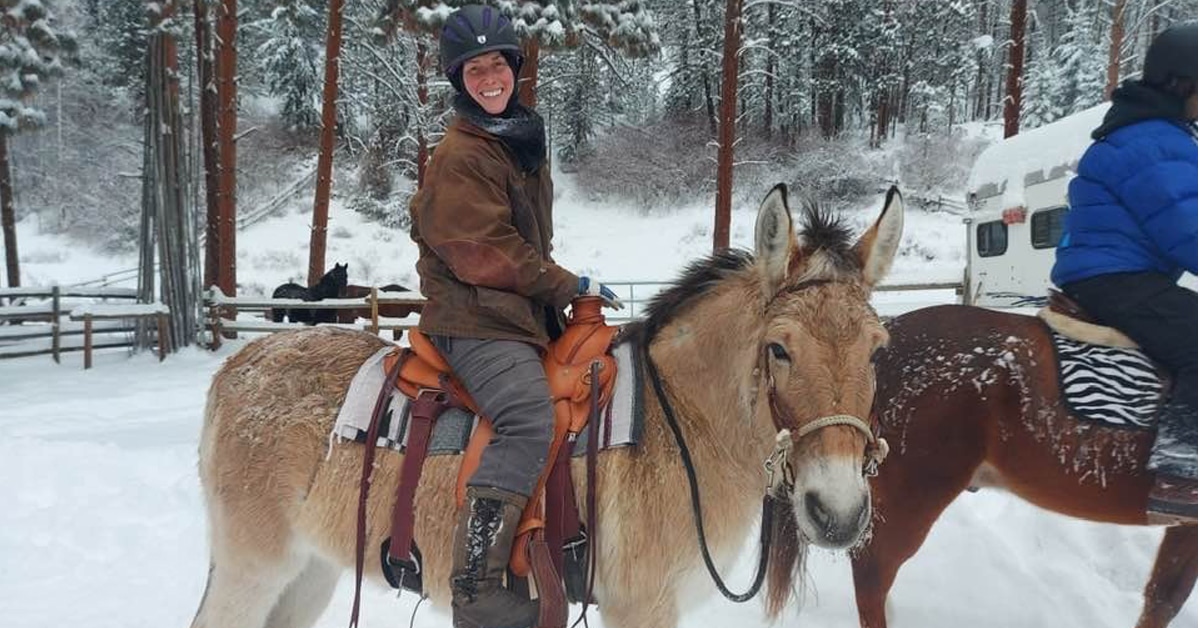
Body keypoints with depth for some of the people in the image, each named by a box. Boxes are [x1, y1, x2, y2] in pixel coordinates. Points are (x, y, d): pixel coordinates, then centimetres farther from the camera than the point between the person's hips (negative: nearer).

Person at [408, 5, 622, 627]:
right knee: (529, 419, -30)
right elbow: (483, 255, -17)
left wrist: (564, 290, 11)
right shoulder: (460, 156, -11)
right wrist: (571, 285, -11)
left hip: (523, 312, 10)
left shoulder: (523, 140, 18)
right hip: (475, 319, -10)